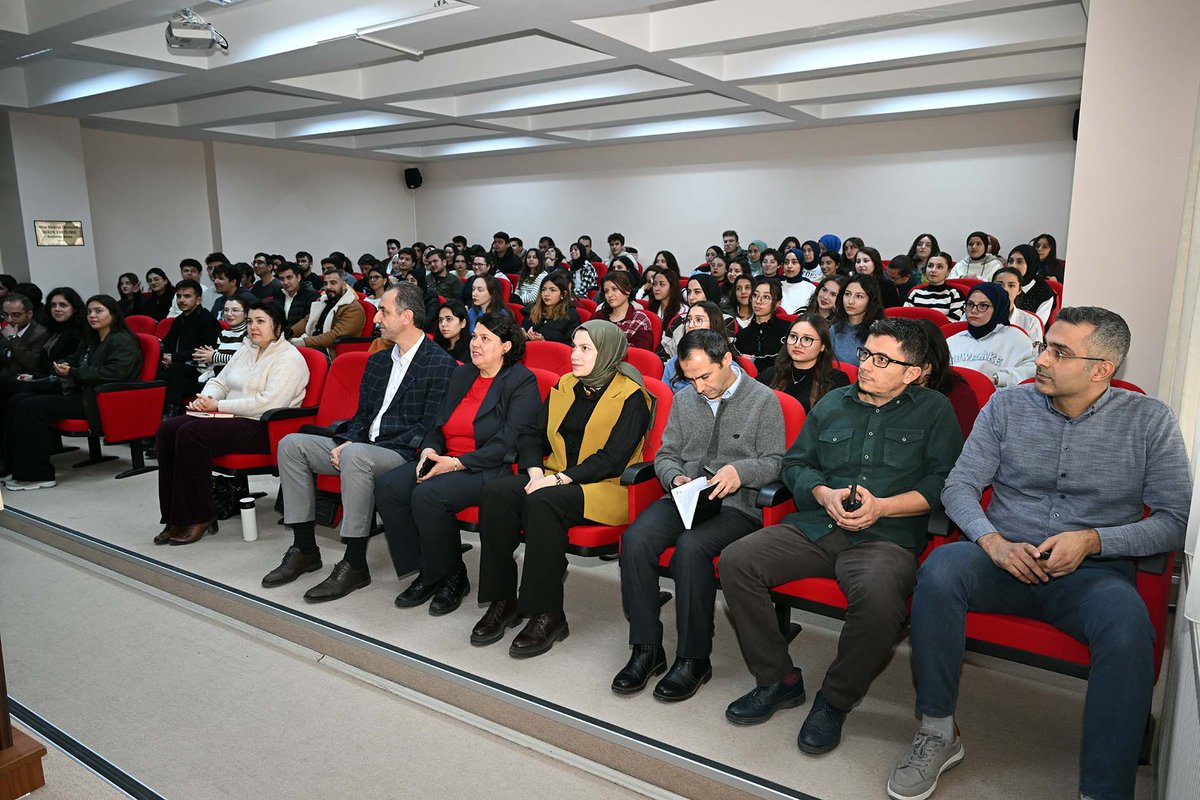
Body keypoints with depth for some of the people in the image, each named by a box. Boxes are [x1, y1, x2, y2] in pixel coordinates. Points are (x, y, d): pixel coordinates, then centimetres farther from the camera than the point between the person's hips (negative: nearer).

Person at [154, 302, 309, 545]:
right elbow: (219, 382, 23)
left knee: (191, 433, -26)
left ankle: (198, 516, -14)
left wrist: (218, 405, -15)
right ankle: (175, 517, -8)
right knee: (167, 429, -11)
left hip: (263, 428, -9)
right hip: (232, 419, 9)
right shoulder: (245, 352, 21)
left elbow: (268, 403, -19)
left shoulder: (289, 359, -8)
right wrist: (205, 398, -2)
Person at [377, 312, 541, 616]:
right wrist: (429, 450, -2)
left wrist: (457, 463, -18)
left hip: (491, 468, -7)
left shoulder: (522, 381, -5)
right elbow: (438, 424, 21)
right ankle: (427, 572, -4)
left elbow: (507, 443, -13)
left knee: (427, 495, -30)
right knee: (387, 486, -15)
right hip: (445, 460, 8)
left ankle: (452, 578, -7)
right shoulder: (461, 375, 19)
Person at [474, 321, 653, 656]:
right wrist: (535, 472, -8)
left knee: (542, 502, -35)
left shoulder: (631, 397, -5)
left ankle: (548, 615, -24)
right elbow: (533, 435, 12)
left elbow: (611, 459, -14)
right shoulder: (564, 386, 15)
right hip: (554, 478, 6)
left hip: (605, 487, -6)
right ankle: (502, 601, -13)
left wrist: (558, 479, -20)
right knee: (495, 492, -21)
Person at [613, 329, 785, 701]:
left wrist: (739, 471, -19)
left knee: (691, 547, -34)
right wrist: (675, 477, -4)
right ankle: (646, 649, -13)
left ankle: (694, 659, -16)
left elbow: (775, 462, 0)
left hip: (735, 504, -4)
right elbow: (665, 455, 18)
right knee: (635, 539, -24)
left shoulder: (764, 400, 3)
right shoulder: (684, 400, 17)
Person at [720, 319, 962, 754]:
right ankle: (778, 680, -1)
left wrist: (882, 506, -12)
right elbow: (795, 462, 20)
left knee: (879, 596, -38)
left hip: (885, 538, -4)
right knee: (735, 562, -18)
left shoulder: (933, 411, 11)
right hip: (814, 528, 4)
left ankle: (835, 701, -9)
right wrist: (824, 494, -1)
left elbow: (942, 484, 1)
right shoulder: (833, 403, 21)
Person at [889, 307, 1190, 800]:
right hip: (1005, 558, 1)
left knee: (1127, 626, -36)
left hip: (1095, 571, -1)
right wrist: (993, 541, -16)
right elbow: (960, 485, 3)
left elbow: (1176, 520, 2)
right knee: (938, 570, -31)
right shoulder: (1007, 406, 6)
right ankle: (937, 732, -17)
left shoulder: (1150, 420, 3)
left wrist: (1093, 540, -14)